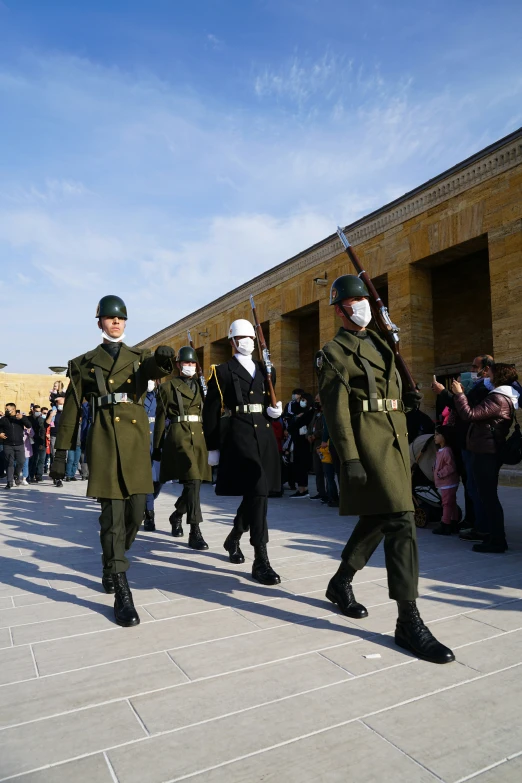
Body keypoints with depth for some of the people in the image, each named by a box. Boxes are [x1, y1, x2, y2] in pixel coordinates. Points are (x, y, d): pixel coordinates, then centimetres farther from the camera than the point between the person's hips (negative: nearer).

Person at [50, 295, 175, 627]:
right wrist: (61, 453, 5)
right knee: (113, 513, -7)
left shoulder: (140, 357, 15)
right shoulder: (84, 362, 10)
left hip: (137, 439, 3)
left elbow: (157, 368, -10)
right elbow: (72, 409, 9)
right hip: (105, 440, -2)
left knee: (136, 511, 4)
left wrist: (164, 357, -35)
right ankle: (121, 593, -1)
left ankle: (112, 563, 32)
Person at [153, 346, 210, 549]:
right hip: (179, 436, -5)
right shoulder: (168, 387, 3)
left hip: (199, 437, 5)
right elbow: (160, 418, 3)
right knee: (192, 481, -16)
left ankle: (176, 516, 36)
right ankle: (195, 532, -14)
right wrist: (157, 447, 1)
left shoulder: (200, 386, 17)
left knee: (194, 482, 9)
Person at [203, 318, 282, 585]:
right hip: (239, 438, -6)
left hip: (265, 437, 6)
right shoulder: (222, 372, 2)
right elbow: (210, 412, 0)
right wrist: (212, 448, -4)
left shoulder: (266, 370, 18)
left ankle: (233, 539, 38)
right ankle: (261, 561, -9)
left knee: (254, 495, 13)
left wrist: (275, 410, 1)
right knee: (258, 493, -15)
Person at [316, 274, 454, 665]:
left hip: (395, 437, 9)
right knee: (401, 522, -12)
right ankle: (409, 621, -5)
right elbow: (336, 408, -12)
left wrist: (407, 398, 10)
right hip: (368, 440, -9)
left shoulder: (378, 342, 21)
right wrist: (349, 458, -19)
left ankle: (340, 584, 33)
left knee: (375, 519, 15)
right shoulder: (334, 352, -4)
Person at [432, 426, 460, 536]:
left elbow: (451, 466, -26)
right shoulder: (440, 450, 12)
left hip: (447, 483, -11)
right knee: (452, 503, 16)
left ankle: (445, 526, 2)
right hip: (445, 483, 11)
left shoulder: (446, 451, -21)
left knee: (447, 504, -4)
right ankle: (454, 524, 25)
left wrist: (440, 473, -21)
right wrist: (438, 474, 14)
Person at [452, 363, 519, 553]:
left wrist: (459, 393, -14)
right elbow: (479, 414, 21)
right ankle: (494, 534, 24)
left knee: (487, 496, -6)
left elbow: (469, 415, -24)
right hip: (489, 451, 11)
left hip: (485, 452, -11)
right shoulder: (505, 397, 16)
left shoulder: (498, 399, -18)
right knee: (488, 495, 16)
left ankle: (497, 540, -1)